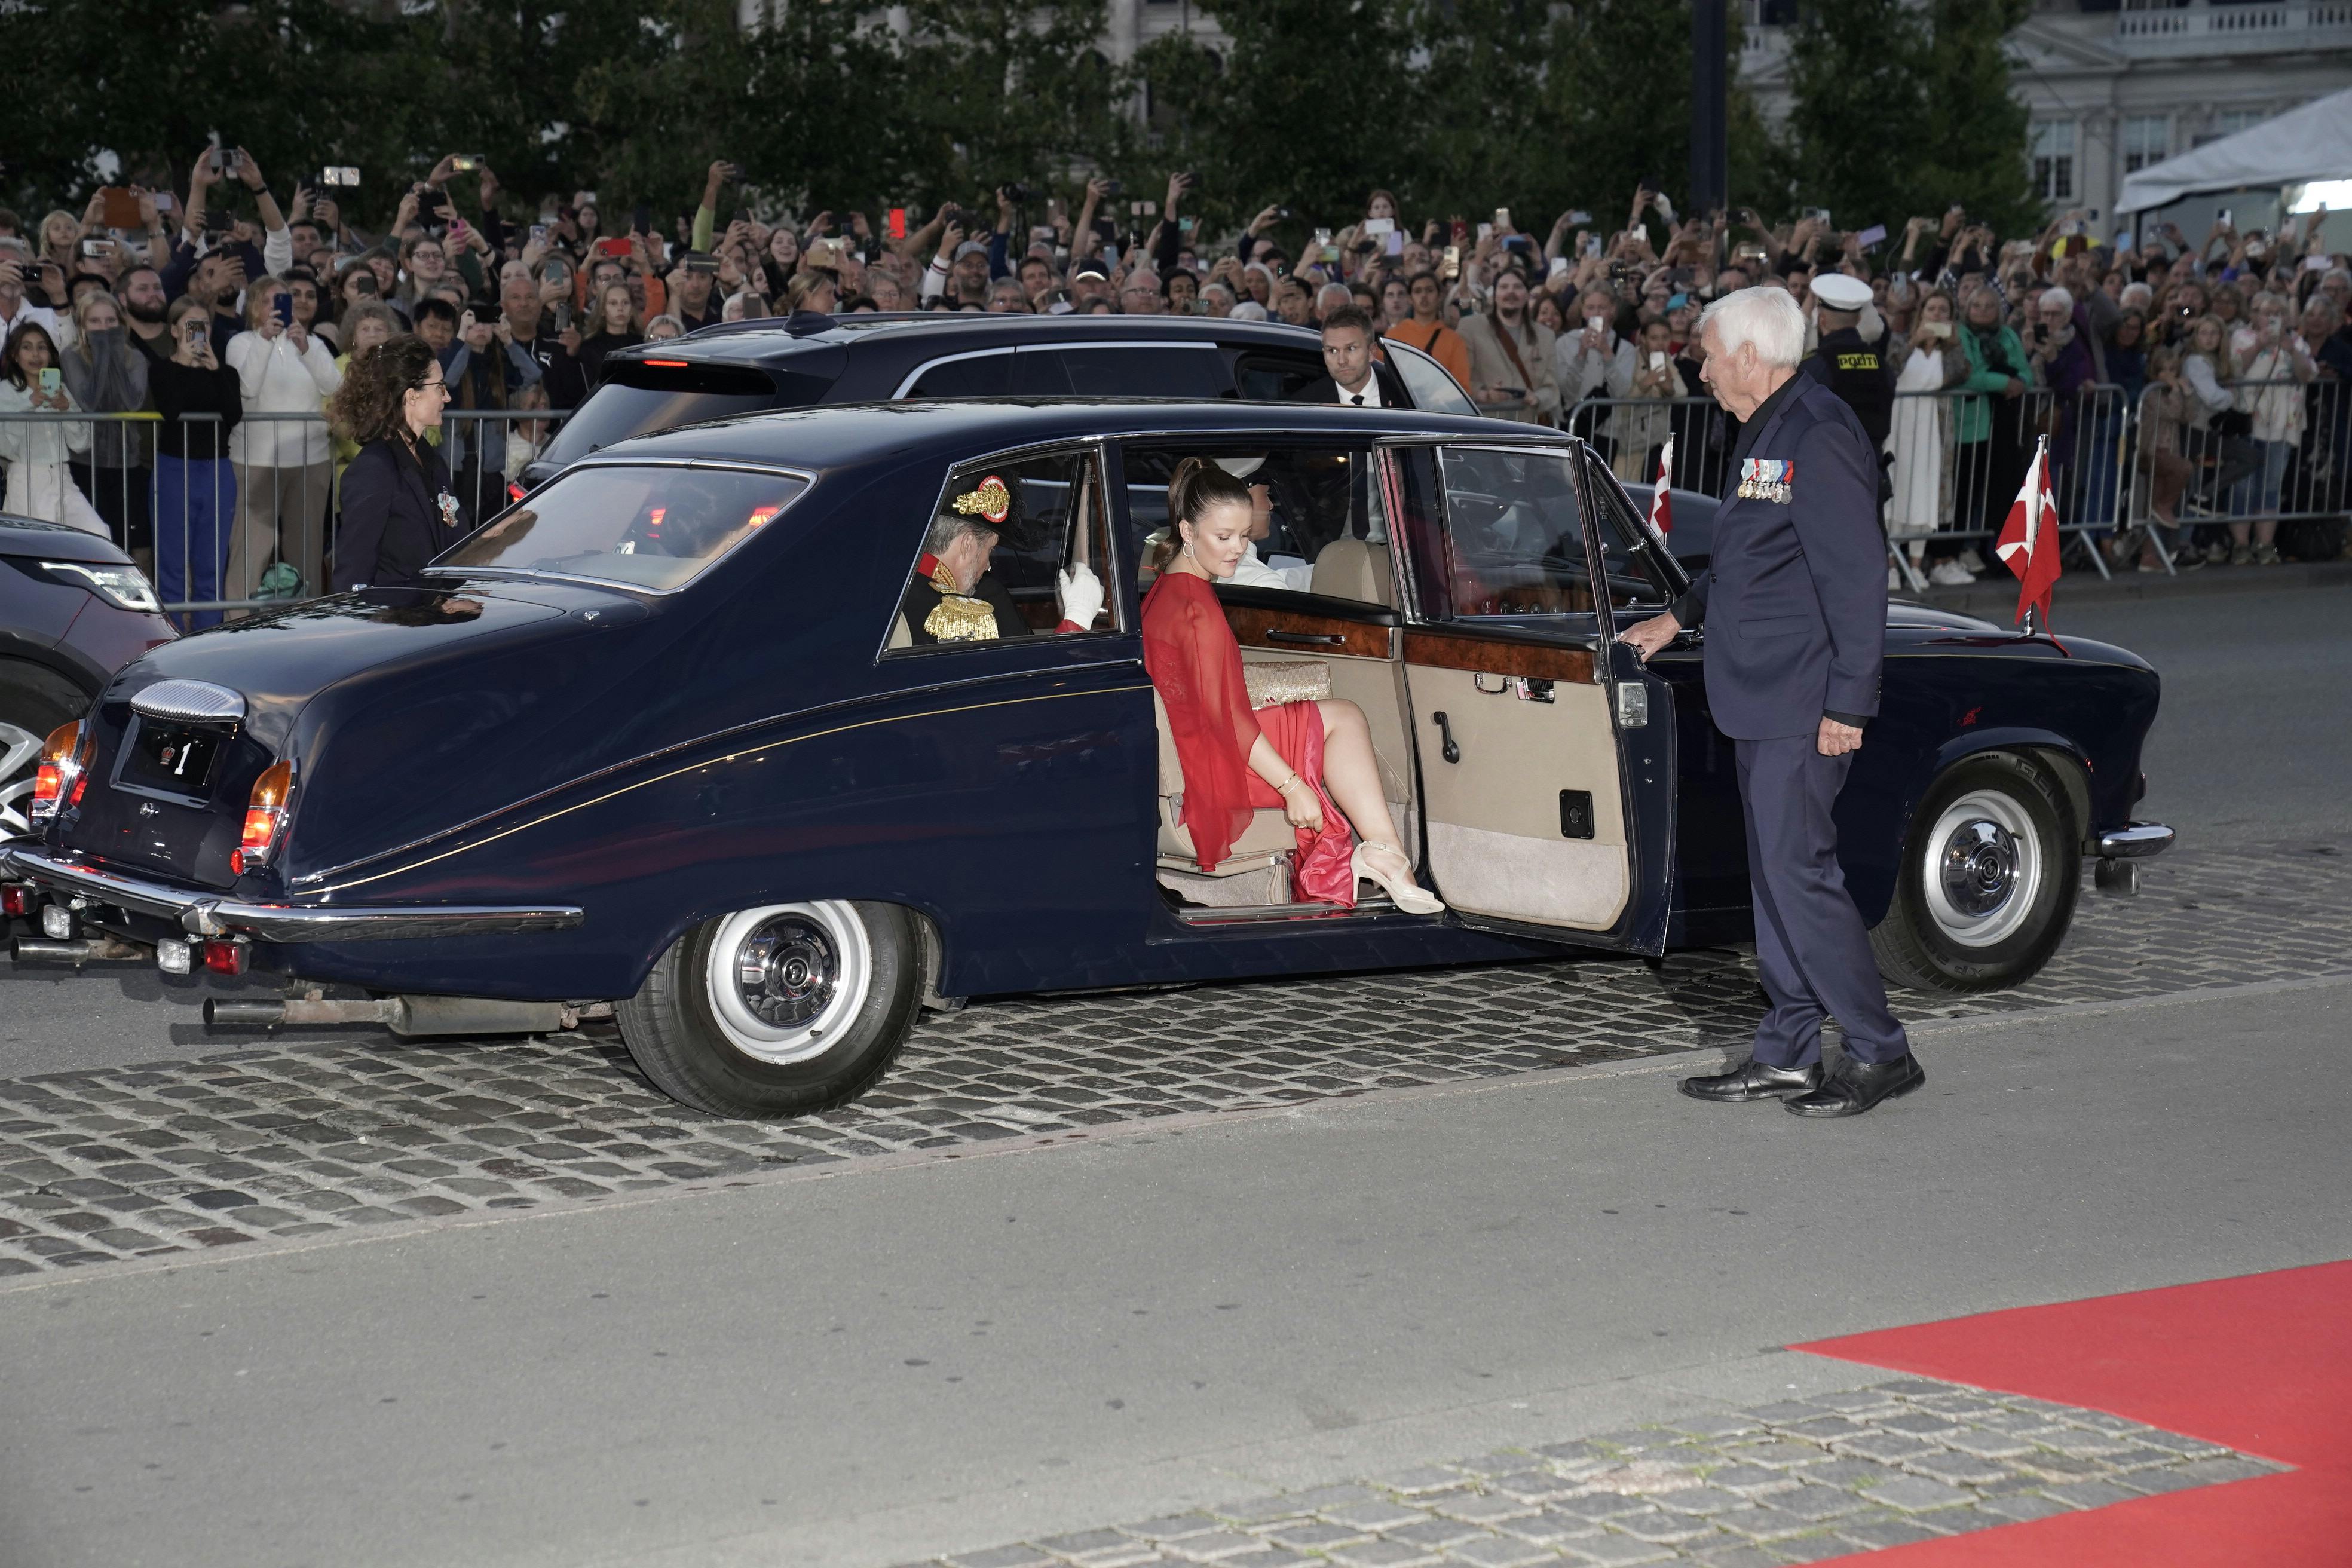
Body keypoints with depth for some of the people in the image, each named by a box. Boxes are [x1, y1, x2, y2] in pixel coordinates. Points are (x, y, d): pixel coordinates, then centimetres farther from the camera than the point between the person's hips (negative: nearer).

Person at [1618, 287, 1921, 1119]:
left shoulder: (1820, 437, -16)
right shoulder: (1766, 434, 16)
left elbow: (1857, 575, -20)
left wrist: (1848, 702, -22)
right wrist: (1680, 617, 35)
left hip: (1805, 705, -10)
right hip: (1761, 698, 10)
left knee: (1799, 872, -9)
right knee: (1774, 874, 12)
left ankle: (1880, 1051, -1)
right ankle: (1788, 1052, 17)